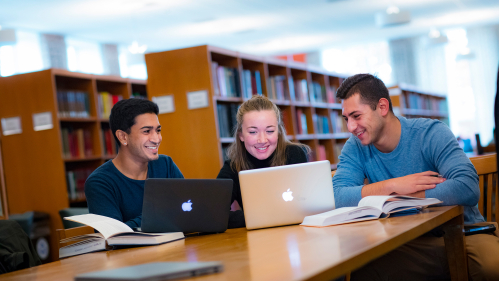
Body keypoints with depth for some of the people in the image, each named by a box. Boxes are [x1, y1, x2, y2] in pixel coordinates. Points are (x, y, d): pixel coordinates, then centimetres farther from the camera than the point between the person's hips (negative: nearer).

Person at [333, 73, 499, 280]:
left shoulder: (431, 134, -10)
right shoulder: (355, 148, 2)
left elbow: (468, 188, -24)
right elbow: (337, 197, -14)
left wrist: (401, 195, -20)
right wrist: (392, 186, -23)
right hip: (409, 244, 3)